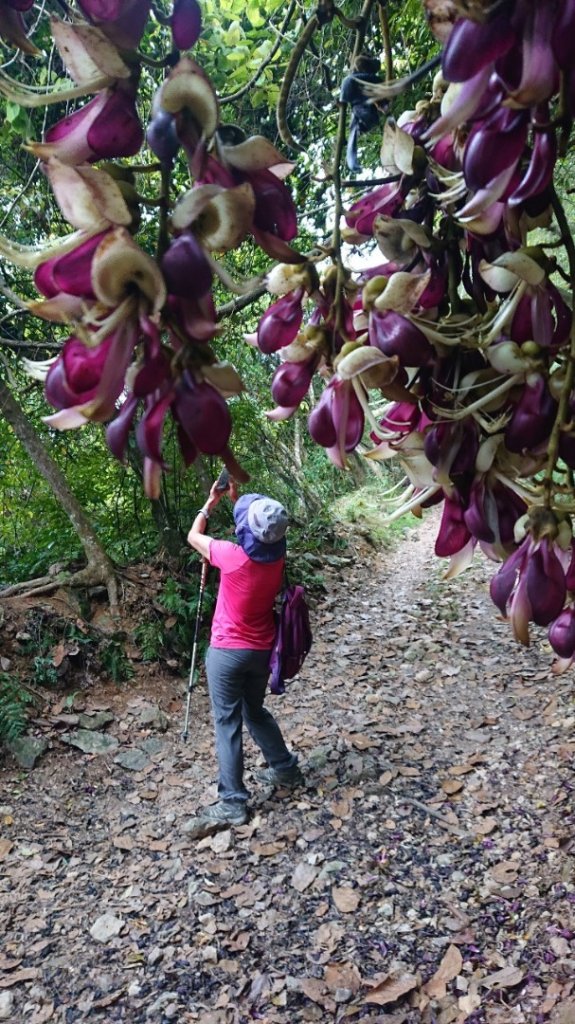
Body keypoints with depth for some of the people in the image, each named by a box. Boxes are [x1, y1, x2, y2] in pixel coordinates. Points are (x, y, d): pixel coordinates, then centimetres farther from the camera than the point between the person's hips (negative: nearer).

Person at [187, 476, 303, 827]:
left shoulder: (233, 556, -25)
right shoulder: (277, 555, -9)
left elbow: (194, 536, -5)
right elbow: (259, 534, 15)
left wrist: (212, 501, 6)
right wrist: (236, 498, 12)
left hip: (228, 651, -6)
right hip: (262, 650, 6)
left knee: (228, 723, 5)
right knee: (255, 710, 26)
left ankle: (233, 803, 11)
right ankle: (286, 769, 38)